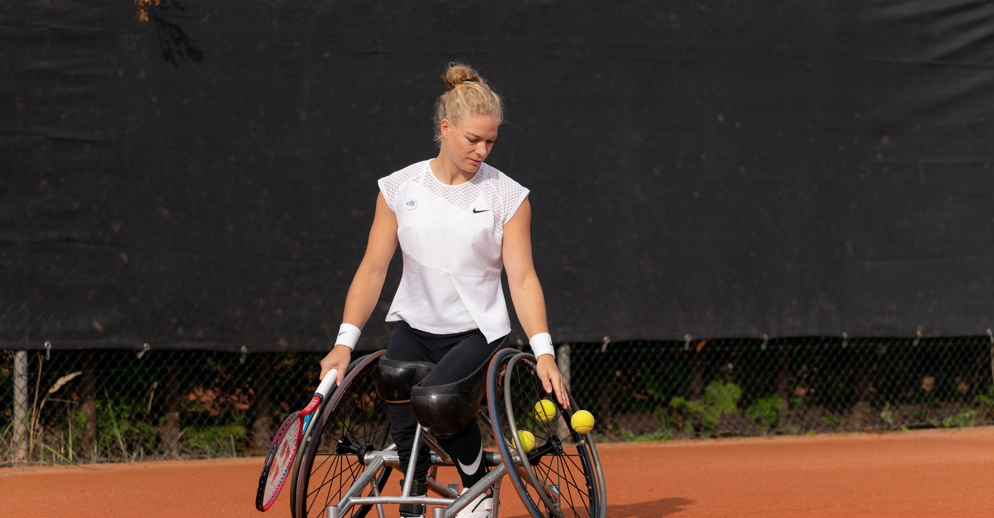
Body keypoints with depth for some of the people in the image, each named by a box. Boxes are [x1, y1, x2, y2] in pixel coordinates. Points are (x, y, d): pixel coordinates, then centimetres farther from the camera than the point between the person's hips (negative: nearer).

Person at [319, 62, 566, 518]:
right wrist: (346, 342, -7)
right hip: (413, 328, 3)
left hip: (476, 332, -3)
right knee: (403, 427, -13)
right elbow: (373, 268, 2)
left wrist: (543, 351, -17)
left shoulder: (508, 197, -2)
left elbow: (522, 277, -6)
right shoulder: (399, 189, 2)